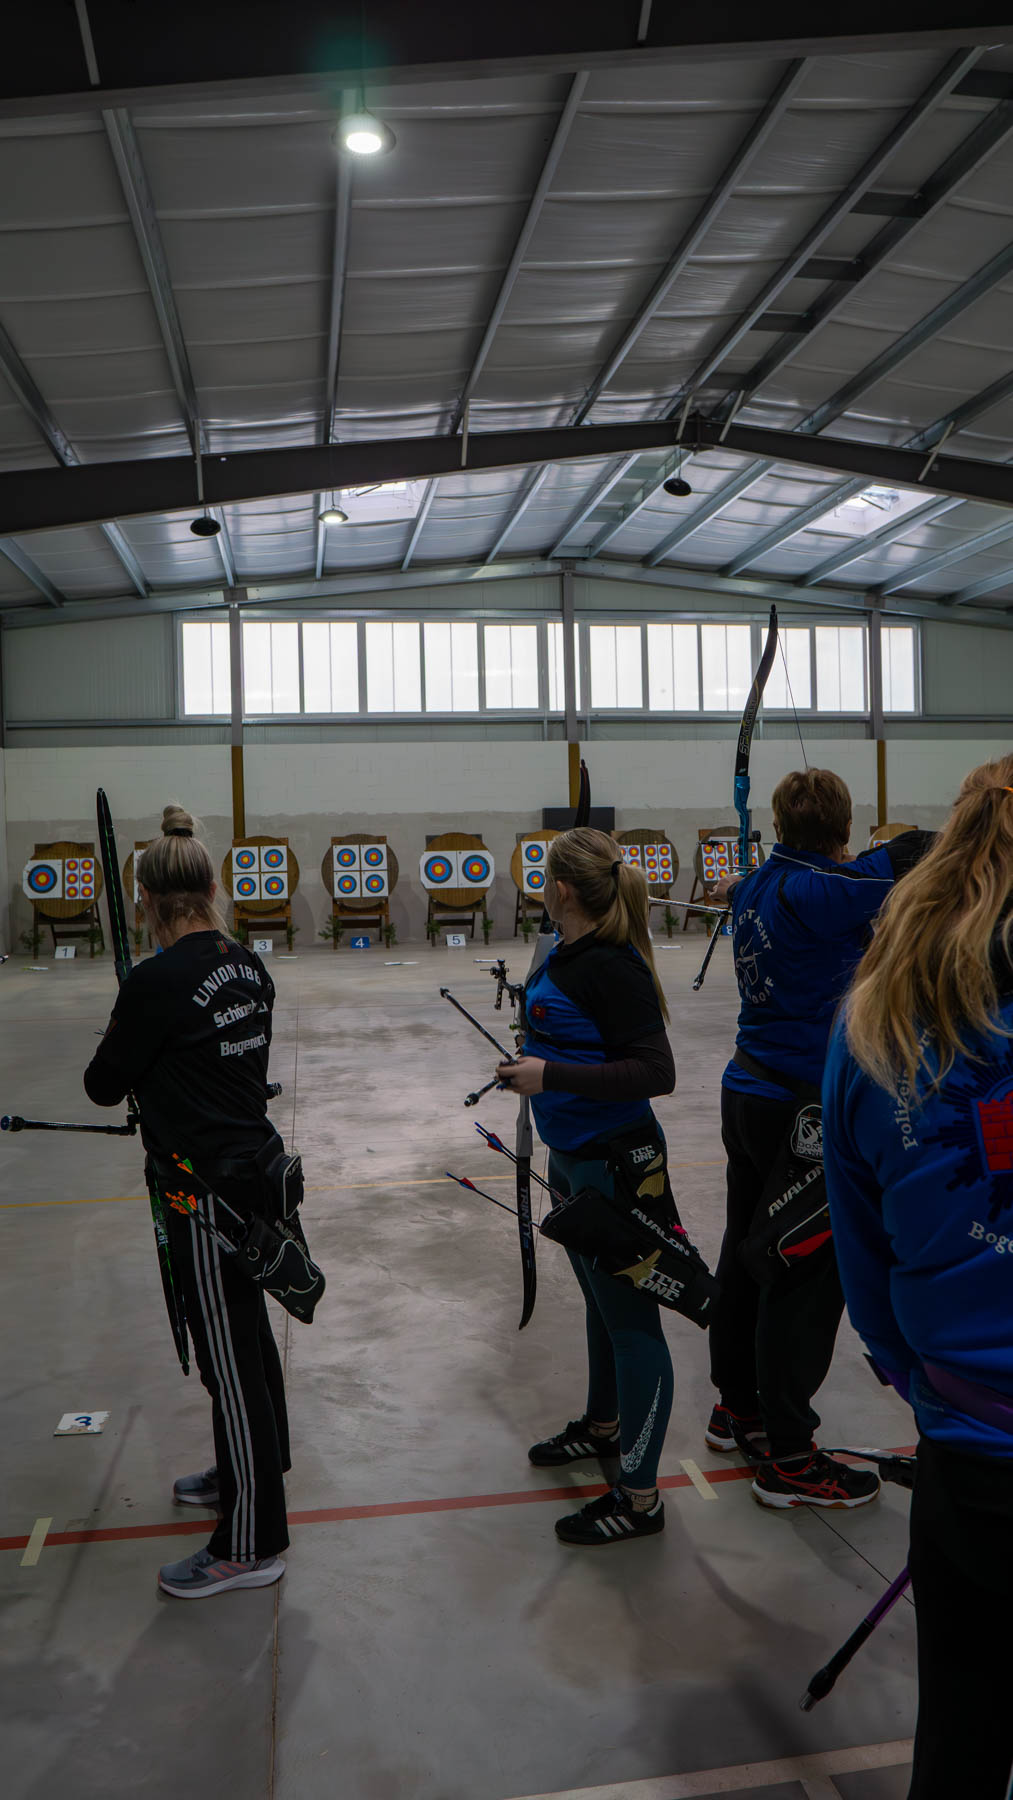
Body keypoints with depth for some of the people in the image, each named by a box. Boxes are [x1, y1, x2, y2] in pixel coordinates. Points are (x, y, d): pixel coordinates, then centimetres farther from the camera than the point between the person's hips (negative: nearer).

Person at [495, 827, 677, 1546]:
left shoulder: (611, 968, -24)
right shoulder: (568, 956, 4)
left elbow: (656, 1071, -27)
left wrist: (552, 1075, -29)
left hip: (614, 1163, -10)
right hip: (575, 1156, 10)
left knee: (631, 1318, 1)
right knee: (600, 1300, 25)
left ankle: (640, 1498, 14)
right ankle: (603, 1425, 46)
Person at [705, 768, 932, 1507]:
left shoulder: (758, 886, 5)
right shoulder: (822, 893, -20)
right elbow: (919, 854, -21)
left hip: (748, 1093, 9)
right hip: (800, 1110, -9)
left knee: (747, 1256, 19)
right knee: (805, 1278, 2)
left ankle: (737, 1408, 36)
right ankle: (788, 1458, 14)